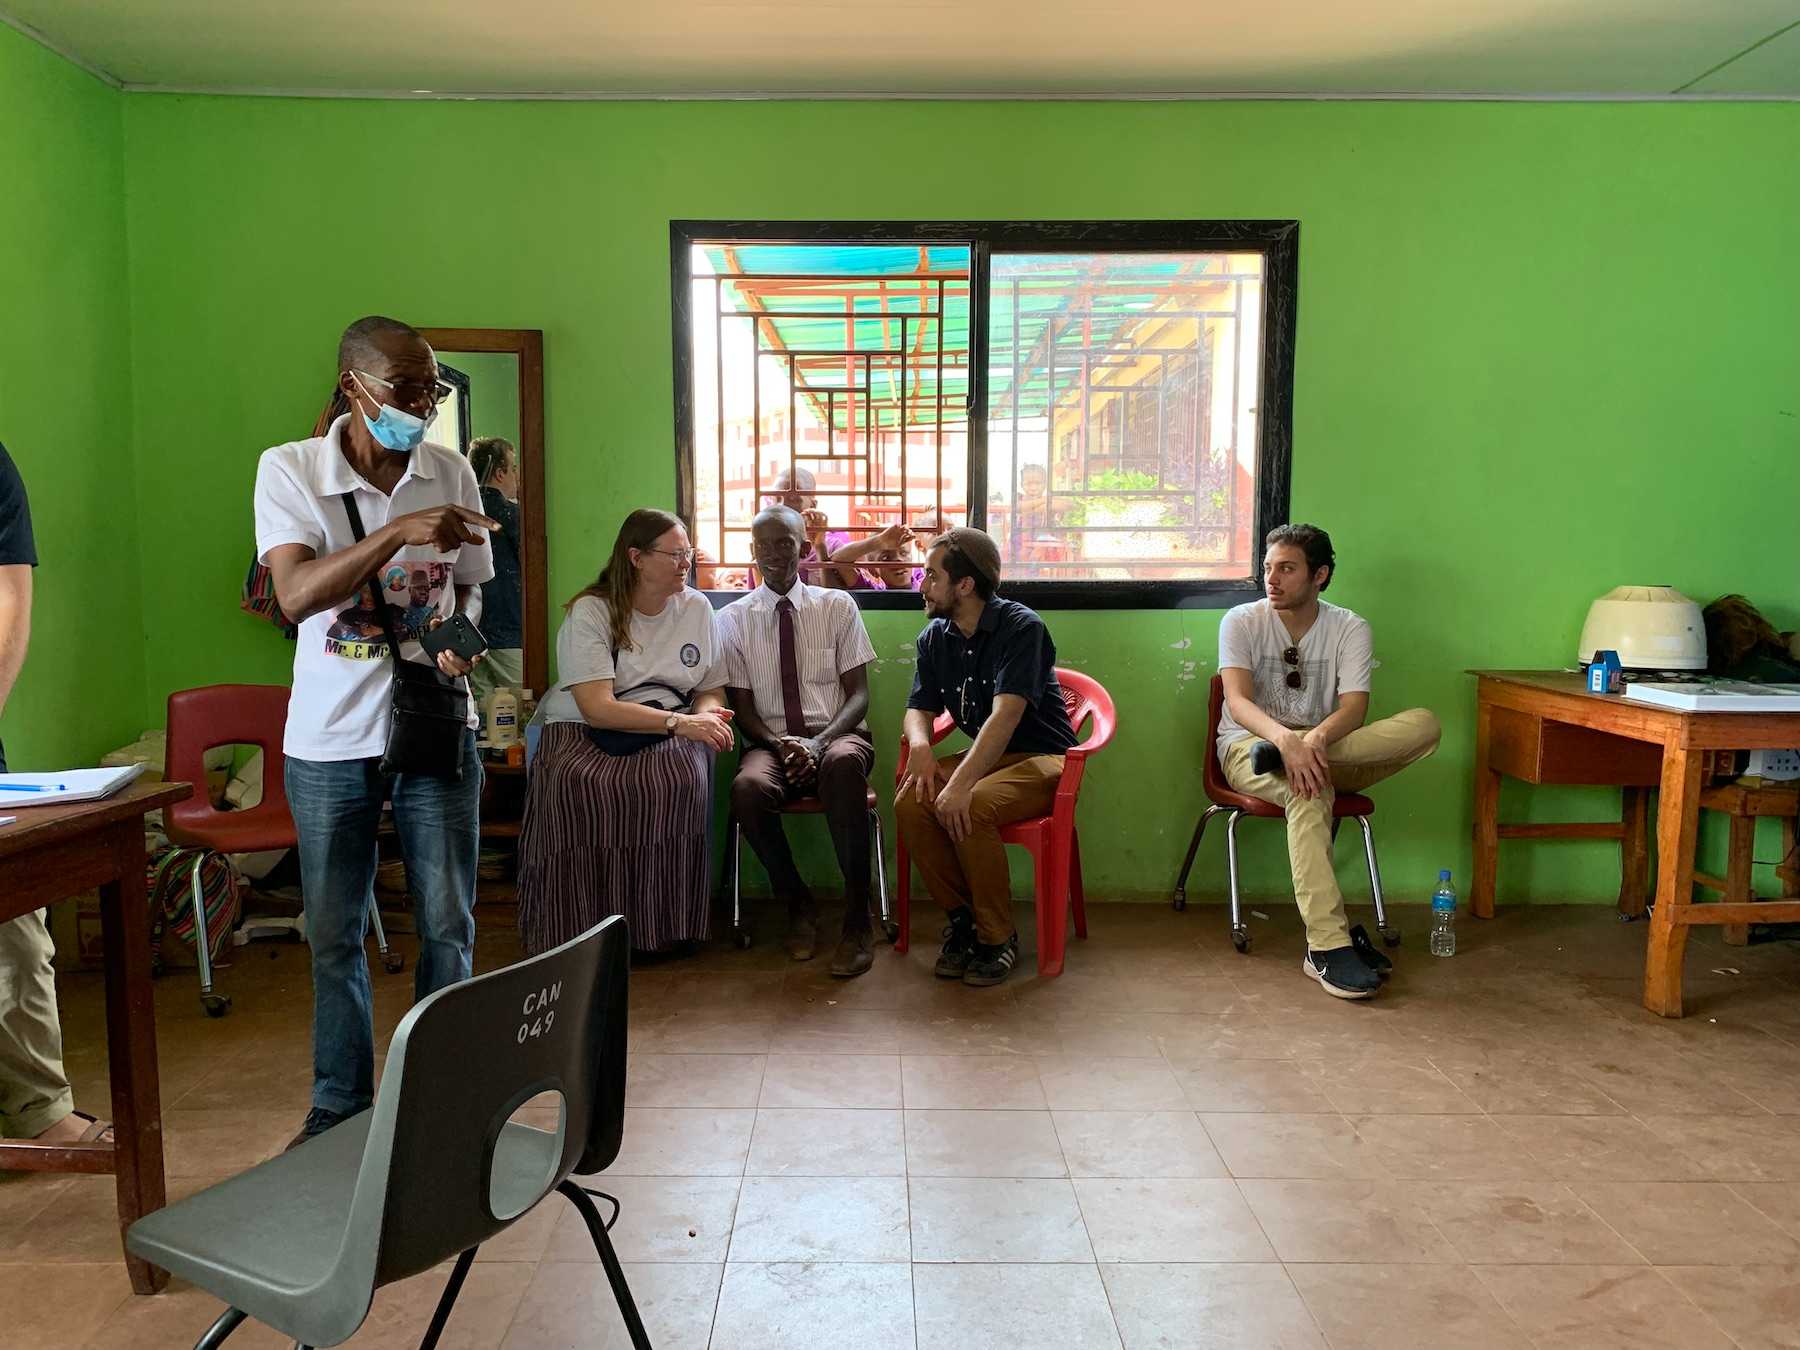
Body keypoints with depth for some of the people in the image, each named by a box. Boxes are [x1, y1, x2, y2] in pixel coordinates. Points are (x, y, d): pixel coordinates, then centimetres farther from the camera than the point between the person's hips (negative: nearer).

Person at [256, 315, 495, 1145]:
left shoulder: (451, 473, 1)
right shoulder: (288, 469, -6)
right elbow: (295, 594, -20)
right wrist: (398, 532, -31)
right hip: (331, 740, -1)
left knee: (447, 927, 7)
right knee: (335, 934, 12)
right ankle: (339, 1105, 30)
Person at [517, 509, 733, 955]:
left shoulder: (697, 608, 6)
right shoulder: (589, 612, -9)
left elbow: (712, 690, 13)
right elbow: (597, 709, -19)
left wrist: (706, 715, -13)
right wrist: (679, 722, -28)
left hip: (669, 730, 3)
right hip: (585, 731, -2)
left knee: (682, 777, -33)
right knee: (577, 784, -36)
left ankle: (663, 925, -18)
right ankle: (574, 931, -19)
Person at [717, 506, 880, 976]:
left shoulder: (837, 606, 6)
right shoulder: (733, 618, 8)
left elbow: (858, 695, 2)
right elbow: (742, 708, 5)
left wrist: (818, 743, -17)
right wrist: (780, 744, -16)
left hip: (837, 735, -1)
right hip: (770, 740, 1)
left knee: (842, 763, -39)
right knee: (748, 787, -35)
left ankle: (857, 918, -29)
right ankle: (798, 903, -9)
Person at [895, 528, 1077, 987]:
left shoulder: (1021, 627, -16)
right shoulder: (935, 637, 7)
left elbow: (1006, 714, -28)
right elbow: (919, 708, 7)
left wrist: (961, 784, -37)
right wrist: (920, 745, -19)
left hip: (1041, 758, -6)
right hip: (983, 757, 6)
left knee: (970, 809, -33)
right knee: (910, 802, -22)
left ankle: (998, 935, -13)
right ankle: (962, 916, -4)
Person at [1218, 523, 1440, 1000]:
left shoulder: (1349, 629, 1)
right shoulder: (1242, 622, -4)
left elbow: (1354, 707, -13)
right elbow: (1237, 702, -18)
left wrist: (1315, 739, -37)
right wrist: (1286, 738, -40)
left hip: (1326, 749, 3)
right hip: (1248, 746, -3)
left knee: (1424, 725, -21)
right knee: (1310, 790, -39)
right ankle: (1328, 945, -40)